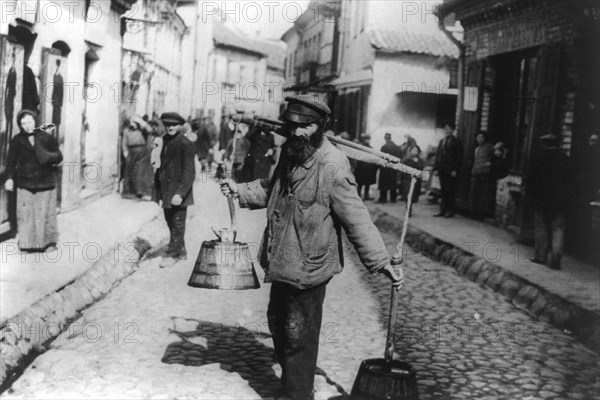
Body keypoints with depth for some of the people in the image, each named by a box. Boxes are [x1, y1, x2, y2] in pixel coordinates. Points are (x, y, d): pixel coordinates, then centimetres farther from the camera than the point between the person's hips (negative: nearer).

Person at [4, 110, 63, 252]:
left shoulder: (47, 138, 0)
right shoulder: (17, 140, 2)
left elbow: (59, 157, 1)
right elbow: (11, 161, 3)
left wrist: (49, 156, -20)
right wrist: (9, 178, -9)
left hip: (45, 182, 0)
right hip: (25, 183, 1)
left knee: (46, 212, 5)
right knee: (25, 213, 0)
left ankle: (49, 241, 18)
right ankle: (26, 242, 11)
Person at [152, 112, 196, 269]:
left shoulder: (185, 144, -13)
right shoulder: (165, 141, 10)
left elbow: (189, 172, -17)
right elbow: (162, 166, 15)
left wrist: (180, 193, -22)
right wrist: (157, 190, 13)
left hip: (178, 193, -8)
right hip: (166, 191, 8)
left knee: (177, 224, 2)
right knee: (170, 222, 16)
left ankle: (173, 254, 11)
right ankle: (180, 251, 29)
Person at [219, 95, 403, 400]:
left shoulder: (332, 166, -23)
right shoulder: (290, 152, 4)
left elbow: (356, 218, -23)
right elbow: (271, 189, 22)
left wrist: (379, 261, -25)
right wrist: (240, 191, 12)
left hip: (309, 268, -9)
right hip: (282, 261, 9)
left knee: (299, 336, 3)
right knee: (278, 321, 26)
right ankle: (290, 375, 50)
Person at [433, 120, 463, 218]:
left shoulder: (457, 142, 1)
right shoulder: (441, 142, 17)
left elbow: (459, 157, -4)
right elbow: (437, 155, 17)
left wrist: (455, 170, -11)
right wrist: (436, 168, 7)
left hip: (451, 170, -5)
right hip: (442, 170, 5)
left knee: (450, 191, -4)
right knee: (443, 191, 5)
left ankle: (450, 211, 3)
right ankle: (443, 210, 8)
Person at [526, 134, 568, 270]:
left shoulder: (539, 158, -6)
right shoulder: (563, 158, 0)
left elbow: (531, 178, -4)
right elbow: (567, 180, 4)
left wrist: (530, 193, 7)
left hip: (541, 199, -1)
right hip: (559, 199, 1)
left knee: (541, 227, 8)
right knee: (558, 228, 4)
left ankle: (540, 255, 12)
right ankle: (556, 256, -7)